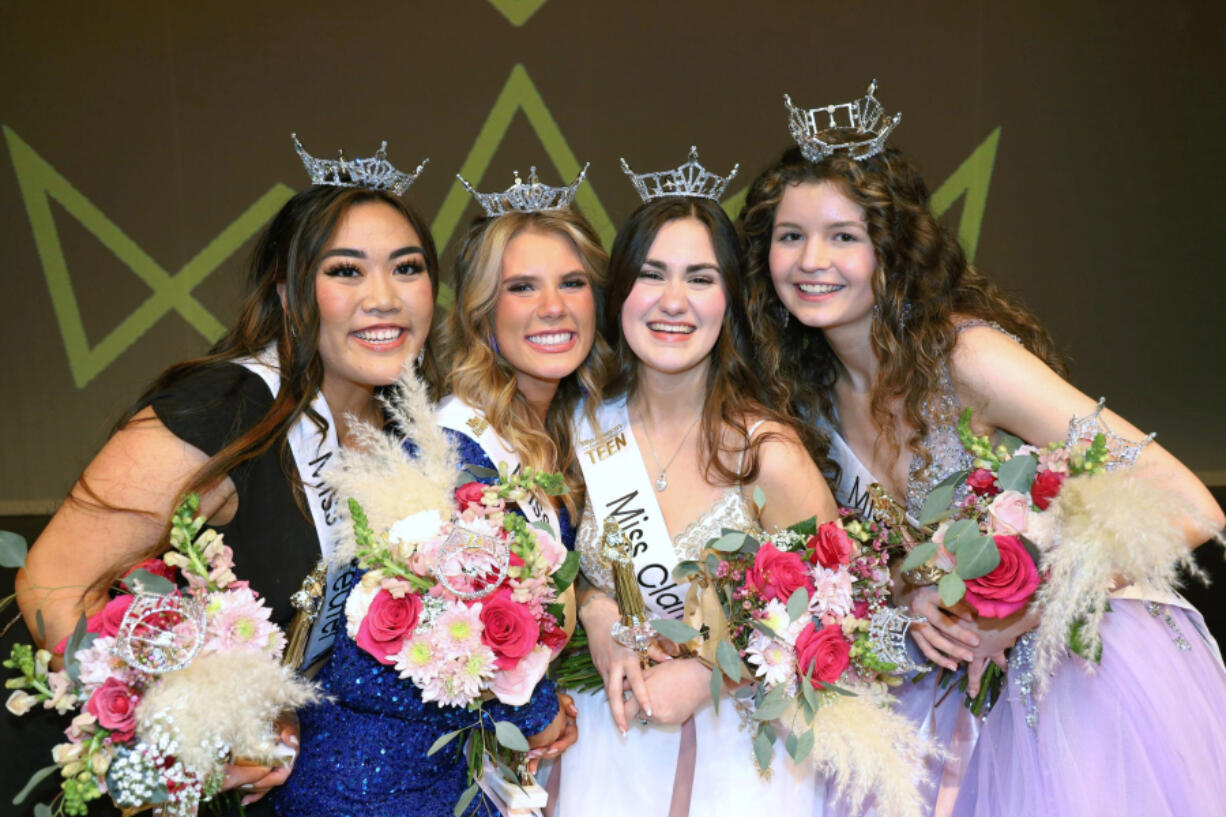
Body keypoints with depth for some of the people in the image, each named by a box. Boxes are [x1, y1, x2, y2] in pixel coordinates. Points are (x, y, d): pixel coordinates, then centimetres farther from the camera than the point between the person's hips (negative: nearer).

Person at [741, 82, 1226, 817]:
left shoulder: (970, 357, -24)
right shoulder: (810, 389, -5)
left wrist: (1017, 617, -25)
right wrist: (908, 595, -15)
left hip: (1089, 666, -5)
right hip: (960, 681, 6)